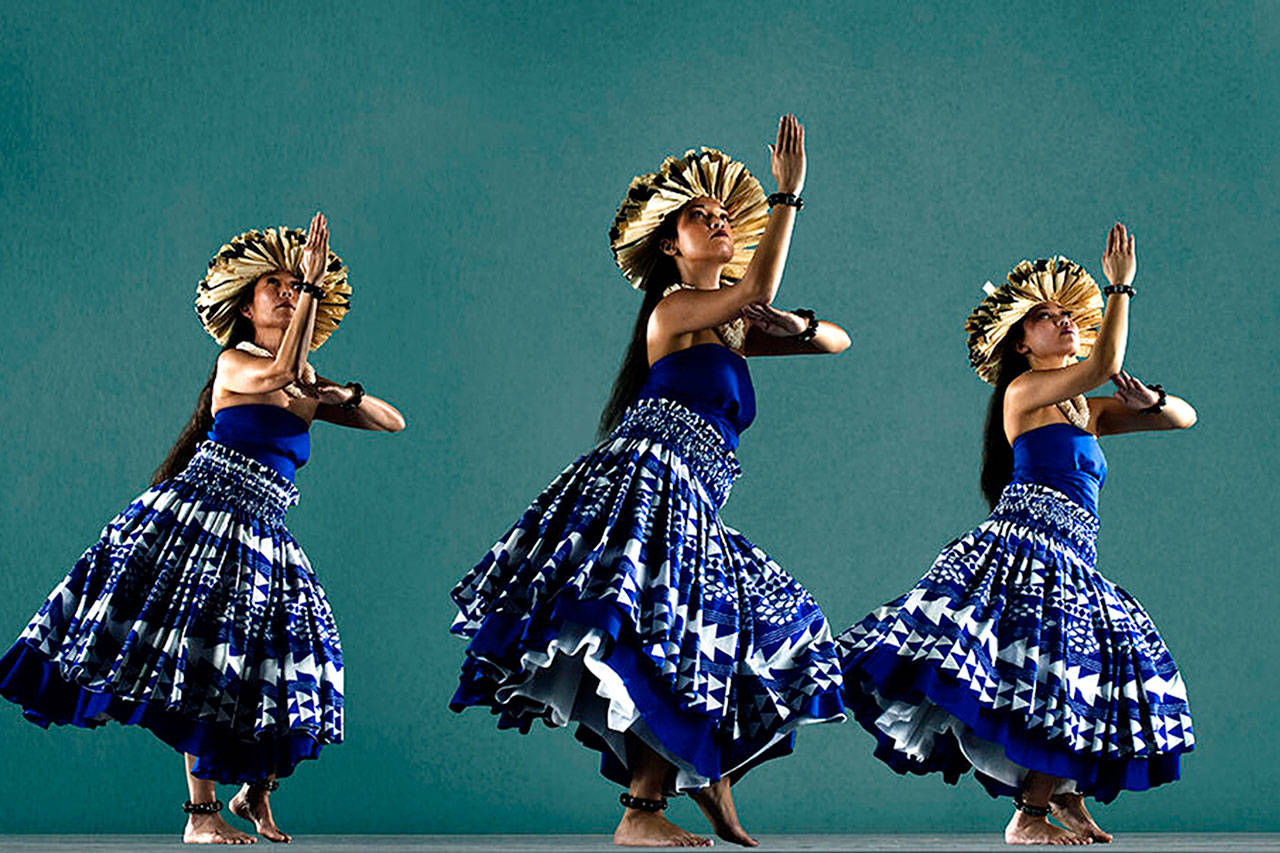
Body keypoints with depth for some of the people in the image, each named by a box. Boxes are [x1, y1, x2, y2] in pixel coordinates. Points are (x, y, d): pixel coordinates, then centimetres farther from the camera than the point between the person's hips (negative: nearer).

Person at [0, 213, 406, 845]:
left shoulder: (311, 388, 16)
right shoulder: (234, 361, -1)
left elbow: (393, 421, 17)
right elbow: (281, 371, -23)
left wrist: (346, 398, -2)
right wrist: (314, 286, -21)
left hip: (263, 534, 6)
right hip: (202, 515, -5)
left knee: (263, 665, 0)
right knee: (204, 656, -10)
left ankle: (255, 791, 21)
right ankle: (200, 812, -6)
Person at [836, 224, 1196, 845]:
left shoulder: (1089, 411, 22)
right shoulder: (1024, 389, 2)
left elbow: (1184, 417, 22)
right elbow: (1105, 364, -13)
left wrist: (1149, 400, 0)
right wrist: (1121, 284, -4)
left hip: (1071, 562, 8)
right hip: (1026, 541, -8)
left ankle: (1065, 798, 18)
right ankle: (1030, 818, -12)